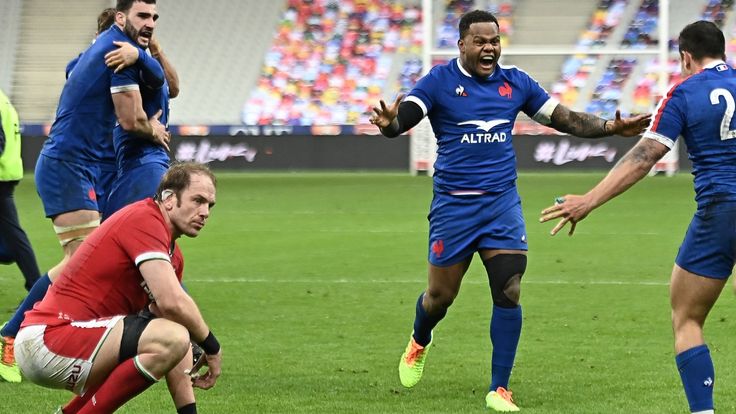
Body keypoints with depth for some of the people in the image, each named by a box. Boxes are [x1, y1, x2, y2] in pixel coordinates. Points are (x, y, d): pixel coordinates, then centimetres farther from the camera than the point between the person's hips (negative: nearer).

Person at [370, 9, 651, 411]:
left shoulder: (515, 83, 5)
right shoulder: (439, 81, -7)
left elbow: (565, 119, 12)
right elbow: (402, 118, -20)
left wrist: (611, 127, -1)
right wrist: (389, 123, -44)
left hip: (502, 202, 2)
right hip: (453, 204, -2)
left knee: (508, 294, -9)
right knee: (440, 295, 8)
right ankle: (419, 342, 44)